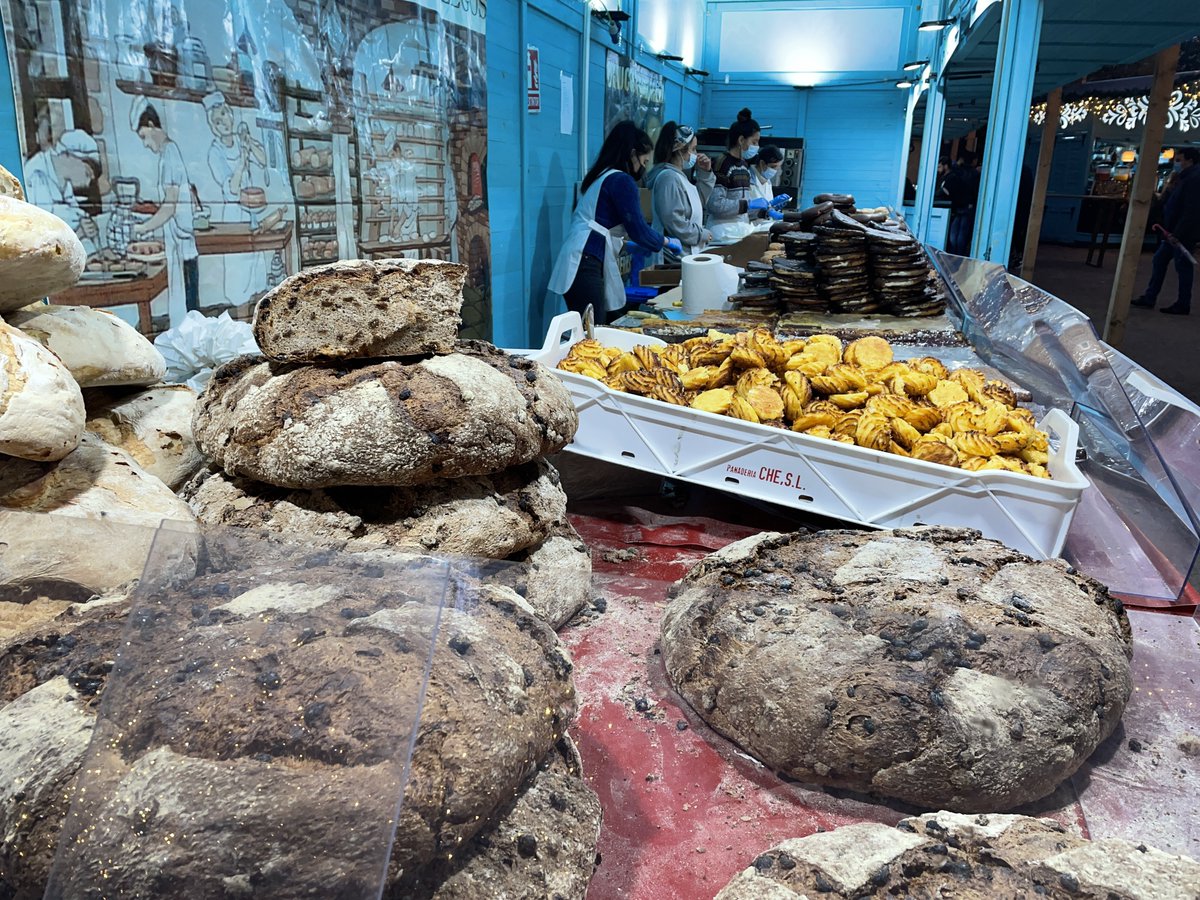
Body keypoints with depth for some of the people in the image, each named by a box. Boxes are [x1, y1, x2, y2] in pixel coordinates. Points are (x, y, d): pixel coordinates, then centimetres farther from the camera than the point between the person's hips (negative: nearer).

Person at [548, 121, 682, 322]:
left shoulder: (600, 176, 20)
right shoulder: (622, 180, -7)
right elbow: (638, 229, -9)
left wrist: (625, 243, 32)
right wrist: (667, 242, 7)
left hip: (581, 262, 9)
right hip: (586, 266, -9)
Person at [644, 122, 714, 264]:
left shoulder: (679, 175, 15)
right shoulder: (669, 178, -16)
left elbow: (698, 202, 28)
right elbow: (673, 220, -24)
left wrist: (705, 173, 15)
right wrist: (702, 234, -12)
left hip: (686, 252, 10)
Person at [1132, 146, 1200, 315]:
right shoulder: (1183, 178, 14)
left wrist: (1178, 234, -25)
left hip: (1184, 234, -10)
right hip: (1174, 232, 10)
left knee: (1182, 266, -2)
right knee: (1159, 260, 12)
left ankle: (1183, 305, 6)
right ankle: (1149, 298, 18)